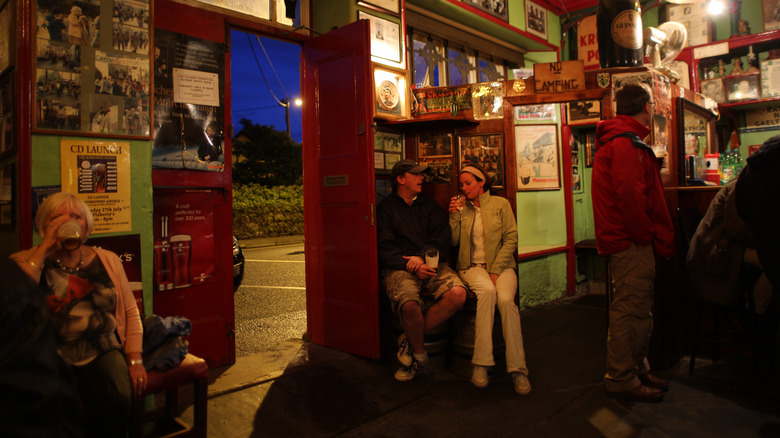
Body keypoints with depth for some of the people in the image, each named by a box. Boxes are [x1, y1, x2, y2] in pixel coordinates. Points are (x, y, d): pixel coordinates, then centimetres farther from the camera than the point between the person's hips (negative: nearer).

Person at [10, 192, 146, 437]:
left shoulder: (107, 260, 11)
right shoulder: (26, 261, 4)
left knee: (118, 401, -25)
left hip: (102, 352, 2)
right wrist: (45, 247, -14)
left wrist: (135, 359, 1)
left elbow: (130, 310, 11)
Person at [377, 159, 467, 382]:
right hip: (399, 266, -3)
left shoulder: (429, 205, 21)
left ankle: (409, 339, -9)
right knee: (410, 304, -35)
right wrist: (410, 265, -15)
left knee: (457, 294, -27)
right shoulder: (385, 208, 10)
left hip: (431, 263, 4)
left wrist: (422, 257, -10)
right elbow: (384, 248, 0)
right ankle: (419, 352, -3)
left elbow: (441, 238, 9)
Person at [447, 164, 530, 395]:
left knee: (505, 299, -31)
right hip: (472, 266, 0)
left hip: (501, 265, 0)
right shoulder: (461, 207, 13)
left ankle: (518, 369, -23)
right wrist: (454, 215, -5)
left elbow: (511, 239, -1)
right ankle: (481, 364, -30)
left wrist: (496, 270, -10)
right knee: (487, 291, -33)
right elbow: (454, 241, 6)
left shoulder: (500, 204, 7)